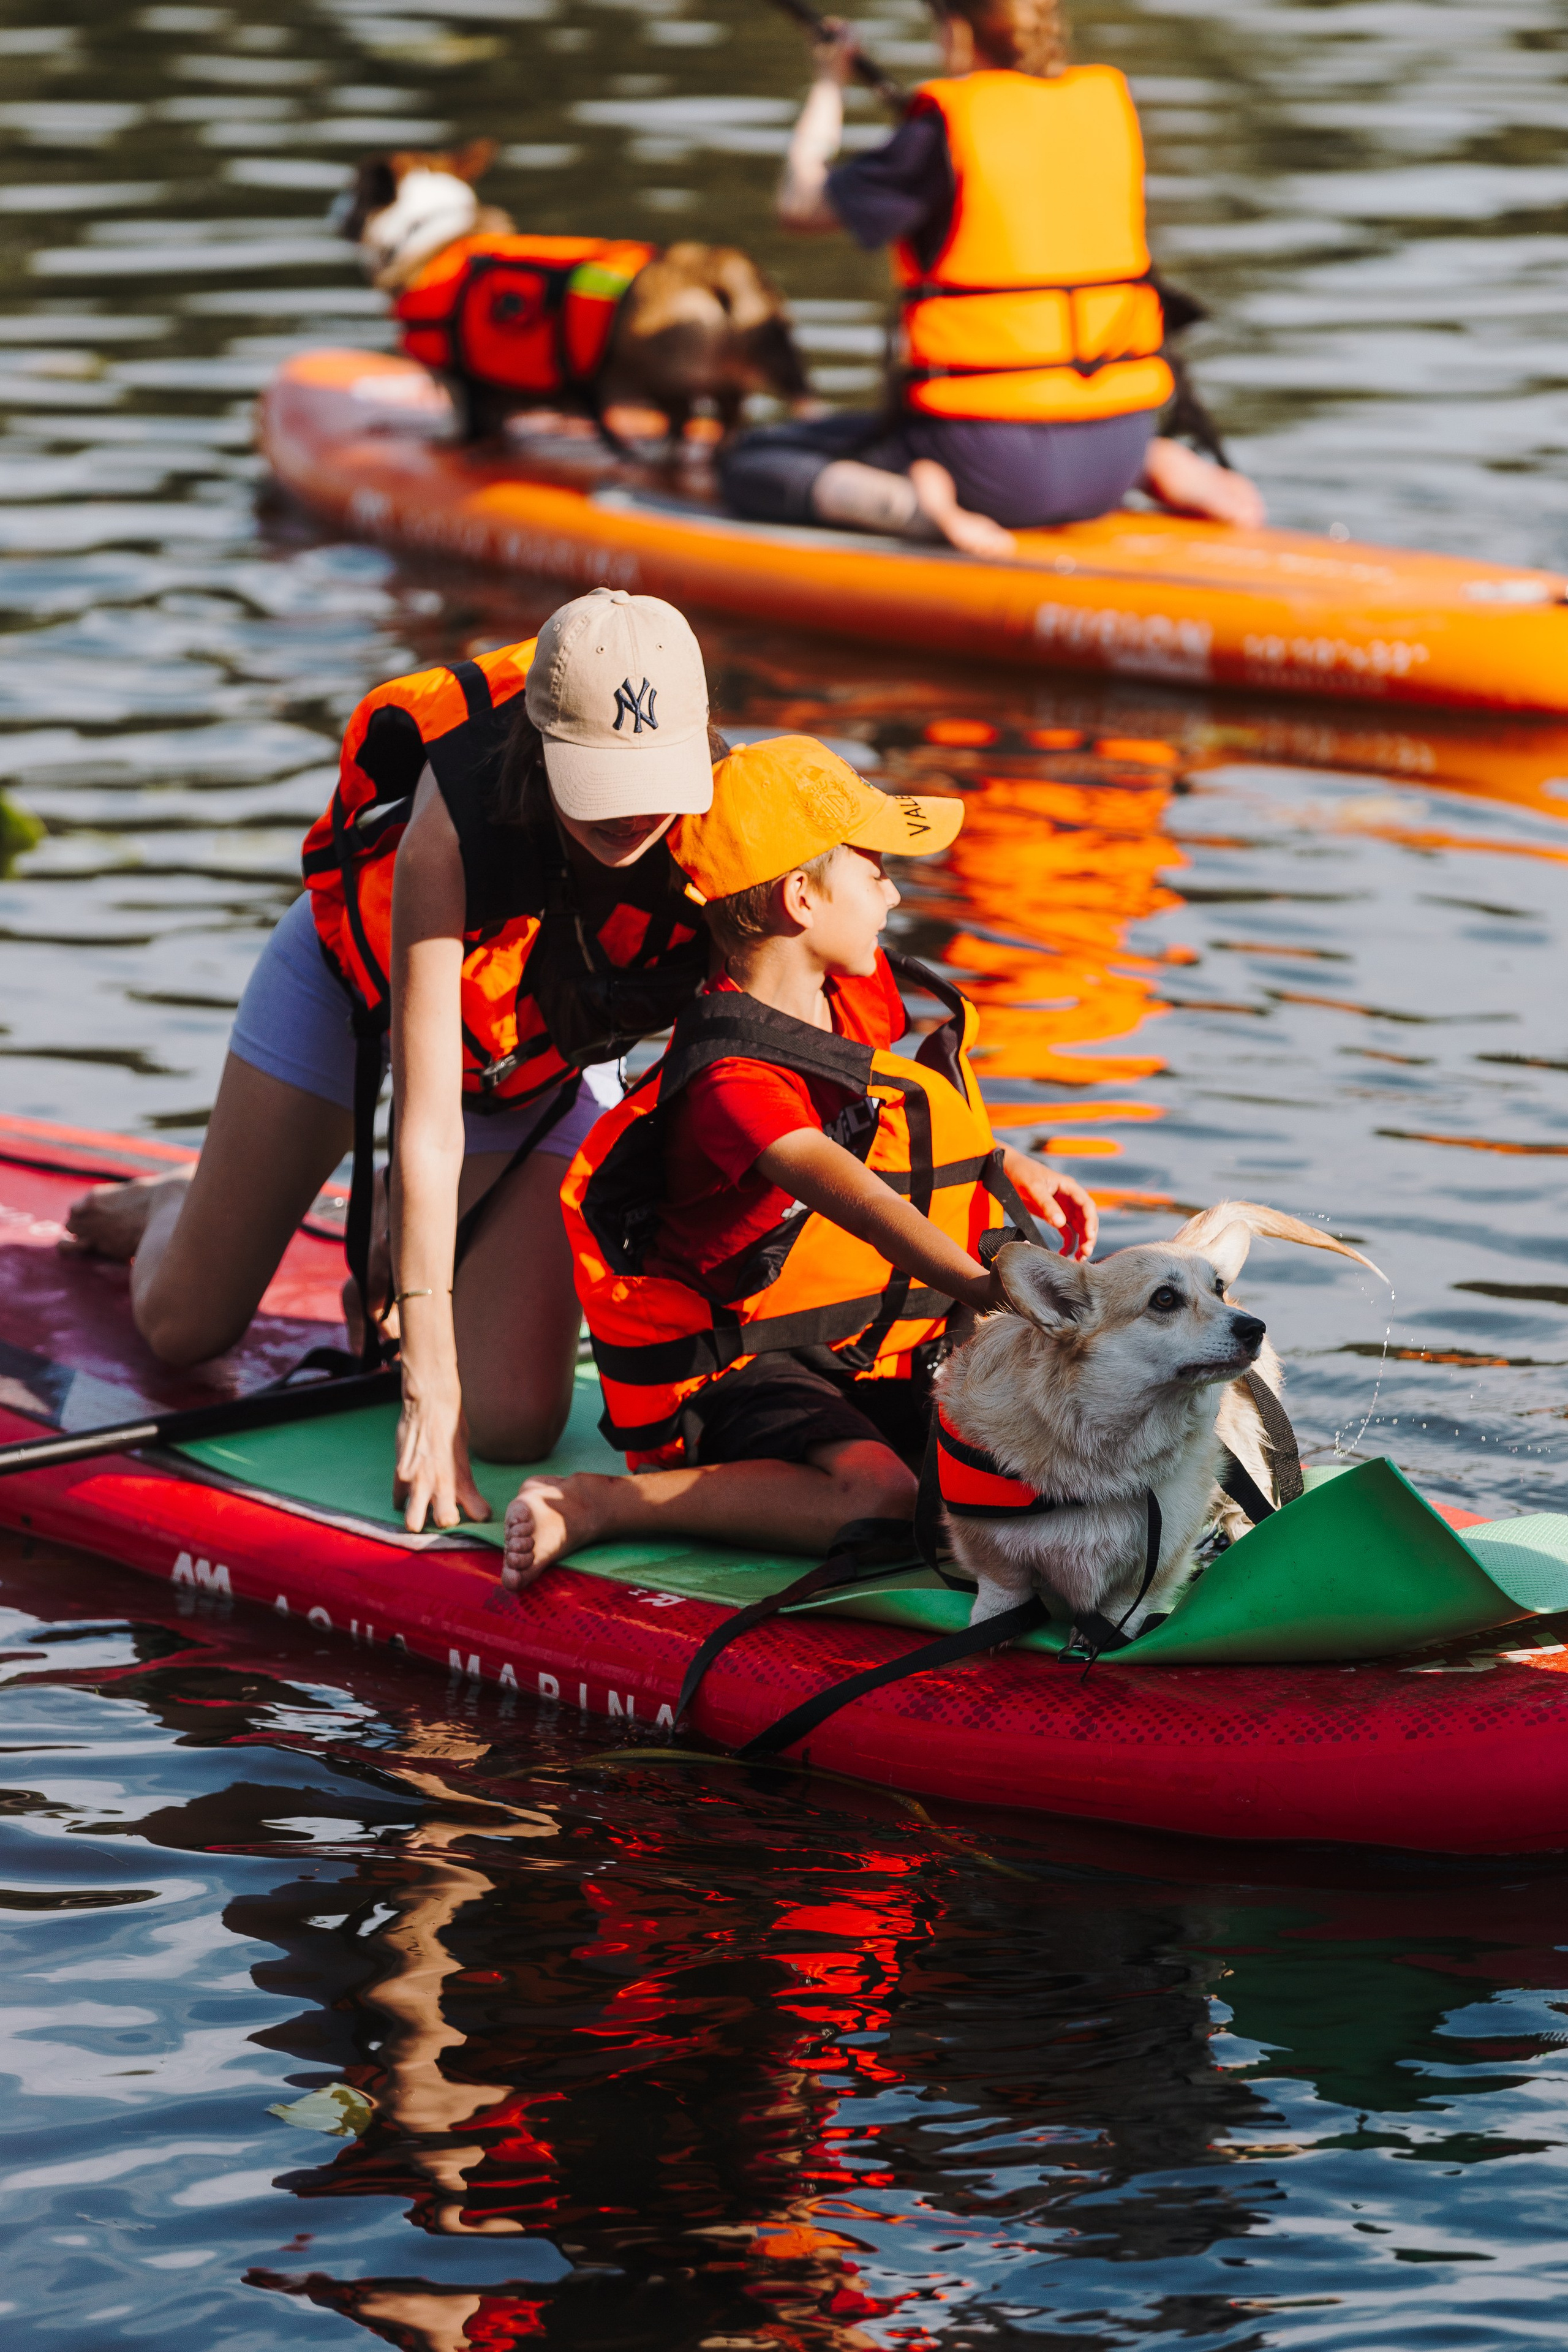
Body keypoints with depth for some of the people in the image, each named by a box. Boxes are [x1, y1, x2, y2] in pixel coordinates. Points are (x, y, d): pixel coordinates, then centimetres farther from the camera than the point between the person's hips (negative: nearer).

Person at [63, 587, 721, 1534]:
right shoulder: (447, 838, -42)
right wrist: (428, 1384, -43)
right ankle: (178, 1216, 46)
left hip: (546, 1065, 2)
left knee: (516, 1422, -10)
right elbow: (427, 1128, -41)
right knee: (184, 1326, 9)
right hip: (357, 981, -2)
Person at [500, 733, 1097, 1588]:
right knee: (880, 1499, -34)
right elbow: (845, 1190, -40)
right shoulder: (732, 1076, -24)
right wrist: (984, 1287, -53)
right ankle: (597, 1504, -23)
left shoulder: (866, 996, 6)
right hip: (739, 1372, -9)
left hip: (881, 1353, 9)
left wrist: (1004, 1168, 16)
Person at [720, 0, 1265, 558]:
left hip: (995, 465, -5)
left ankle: (918, 505, -18)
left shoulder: (944, 130, -10)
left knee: (748, 464, 6)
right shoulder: (1110, 101, 5)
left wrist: (829, 84, 16)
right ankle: (1163, 465, 10)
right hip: (1114, 461, 5)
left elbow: (800, 208, 3)